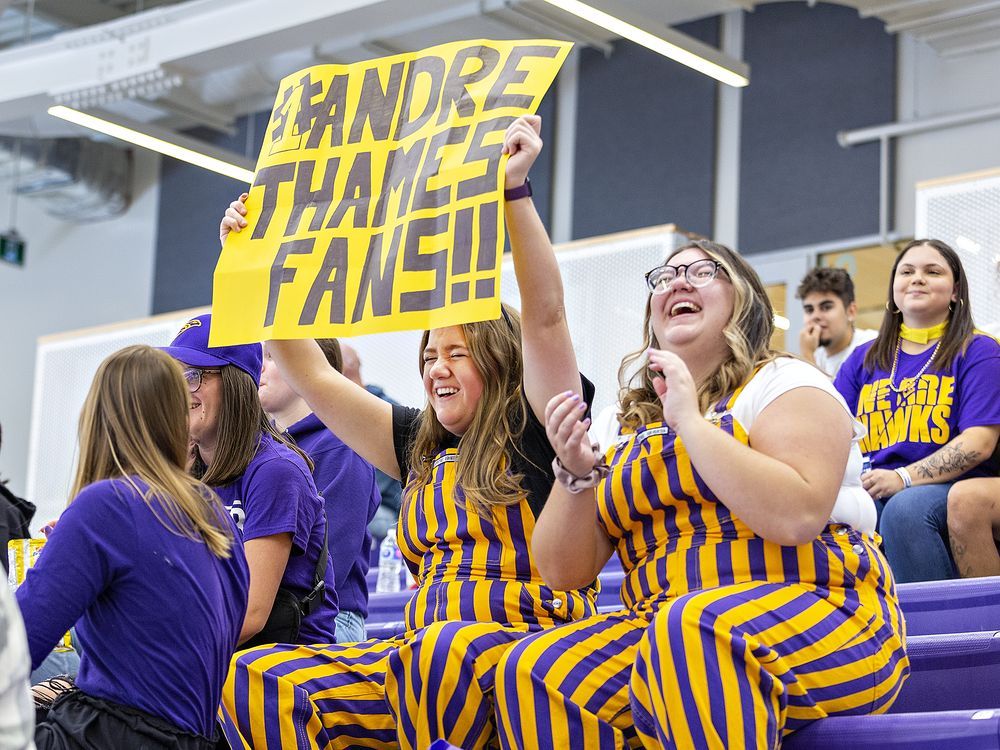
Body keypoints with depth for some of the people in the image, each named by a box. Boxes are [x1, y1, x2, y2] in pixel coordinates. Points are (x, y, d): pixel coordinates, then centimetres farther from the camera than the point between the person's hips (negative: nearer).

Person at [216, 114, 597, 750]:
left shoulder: (536, 433, 5)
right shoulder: (423, 448, 22)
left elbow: (545, 315, -10)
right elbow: (313, 377, 24)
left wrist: (513, 189, -19)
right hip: (423, 657, 6)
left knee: (446, 650, -42)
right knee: (259, 681, -16)